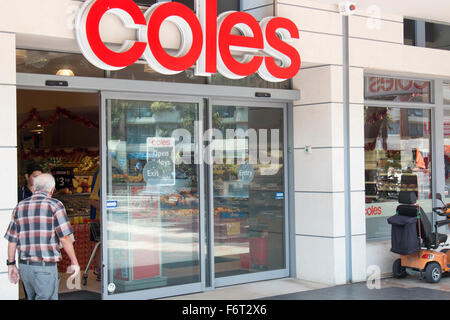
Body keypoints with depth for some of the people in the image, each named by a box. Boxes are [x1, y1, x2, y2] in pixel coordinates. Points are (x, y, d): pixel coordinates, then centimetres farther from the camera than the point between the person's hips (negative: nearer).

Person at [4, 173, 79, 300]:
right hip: (45, 266, -6)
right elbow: (64, 238, -10)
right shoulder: (54, 205, -6)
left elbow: (12, 239, 10)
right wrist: (74, 262, -2)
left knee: (33, 297, 20)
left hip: (24, 266, 6)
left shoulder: (20, 206, 10)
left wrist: (11, 264, 18)